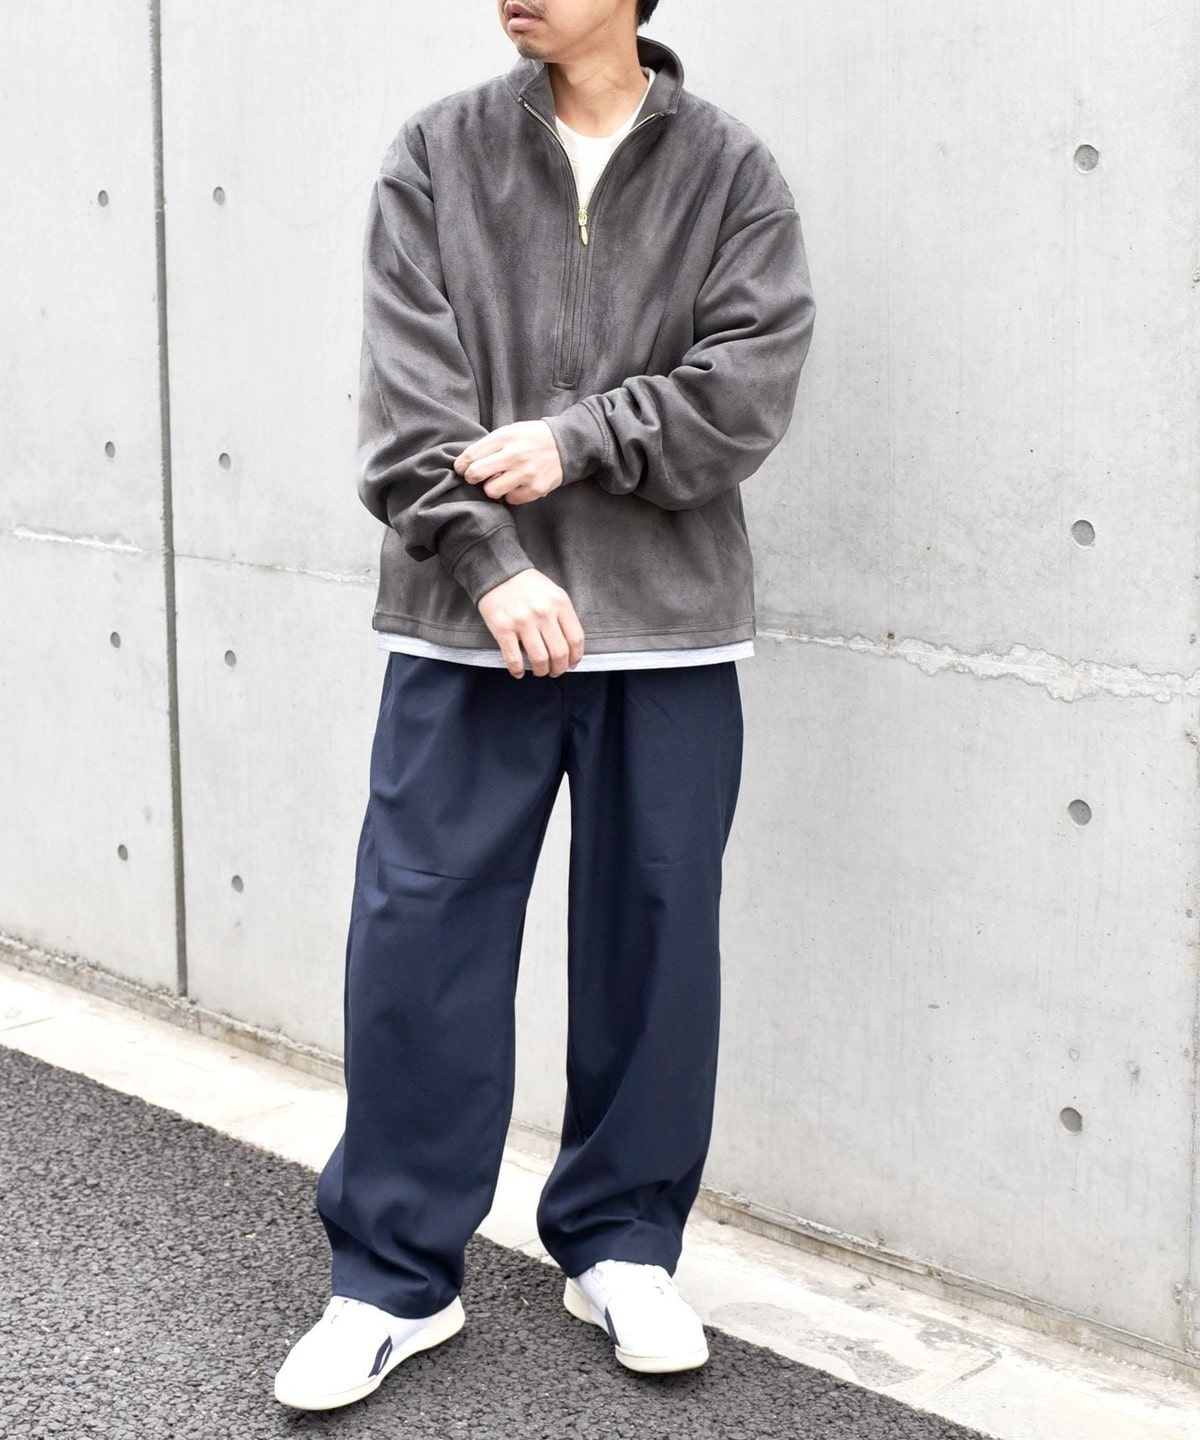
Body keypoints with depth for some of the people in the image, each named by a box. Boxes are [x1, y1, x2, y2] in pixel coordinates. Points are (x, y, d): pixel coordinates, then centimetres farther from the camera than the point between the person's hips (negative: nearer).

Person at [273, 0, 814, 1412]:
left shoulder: (730, 170, 4)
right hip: (466, 625, 0)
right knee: (417, 939, 1)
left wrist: (574, 443, -15)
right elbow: (406, 396, -4)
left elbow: (751, 382, -6)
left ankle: (621, 1240, 28)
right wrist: (492, 567, -14)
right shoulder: (434, 155, 4)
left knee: (651, 938, 9)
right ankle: (394, 1272, 17)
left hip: (668, 627, 1)